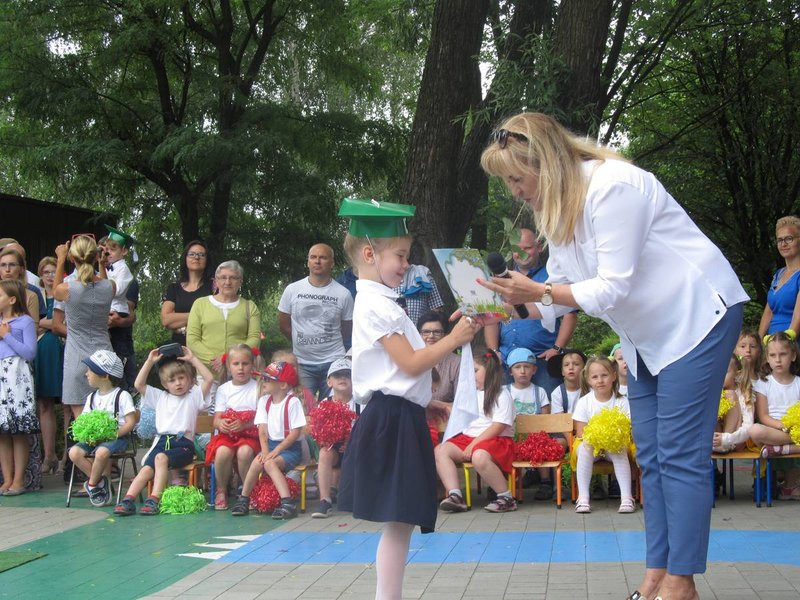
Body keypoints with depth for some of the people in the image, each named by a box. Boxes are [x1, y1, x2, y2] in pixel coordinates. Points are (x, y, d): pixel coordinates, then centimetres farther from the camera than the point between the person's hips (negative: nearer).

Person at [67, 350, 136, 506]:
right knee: (74, 452, -19)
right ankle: (101, 481, -8)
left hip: (118, 437, -6)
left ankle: (92, 484, -11)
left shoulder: (122, 396, -4)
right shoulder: (91, 397, 16)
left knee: (101, 452, -36)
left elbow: (130, 423, -9)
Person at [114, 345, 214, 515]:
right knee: (146, 469, -20)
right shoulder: (160, 397, 25)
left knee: (161, 458, -32)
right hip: (161, 442, 4)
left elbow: (209, 378, 0)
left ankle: (154, 499, -37)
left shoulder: (193, 396, 14)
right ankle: (128, 500, -31)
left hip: (183, 444, -4)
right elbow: (139, 385, 17)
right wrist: (150, 362, 12)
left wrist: (193, 359, 3)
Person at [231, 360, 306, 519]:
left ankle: (287, 503, -35)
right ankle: (244, 499, -10)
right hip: (270, 444, 5)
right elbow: (263, 430, 1)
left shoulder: (292, 402, -10)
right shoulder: (264, 401, 7)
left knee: (270, 463, -30)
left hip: (290, 448, -5)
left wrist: (276, 451, -18)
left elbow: (295, 433, -13)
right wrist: (265, 451, -15)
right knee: (257, 462, -23)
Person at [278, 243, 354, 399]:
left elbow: (347, 329, 9)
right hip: (302, 363, 1)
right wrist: (304, 344, 11)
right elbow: (284, 325, 9)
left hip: (333, 362, -1)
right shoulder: (292, 290, 0)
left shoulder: (343, 294, -3)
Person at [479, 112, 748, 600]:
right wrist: (514, 306, -12)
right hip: (647, 336, 9)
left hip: (698, 317, -9)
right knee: (652, 458, 8)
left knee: (680, 455, -9)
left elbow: (613, 288, -27)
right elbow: (560, 291, 4)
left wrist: (540, 291, -30)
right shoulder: (554, 208, 3)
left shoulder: (612, 188, -25)